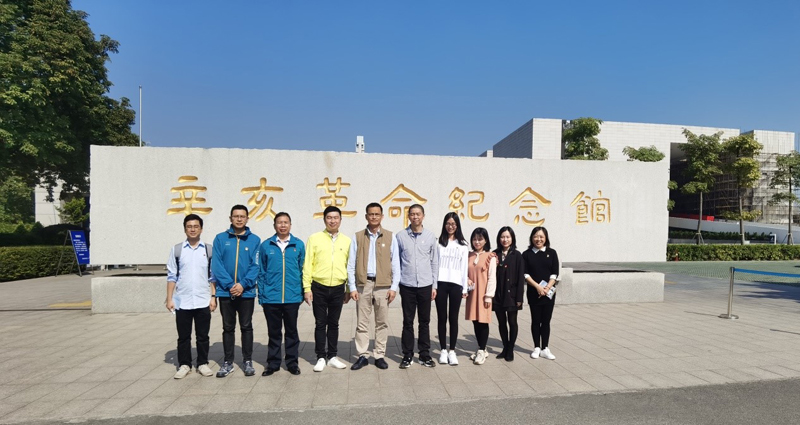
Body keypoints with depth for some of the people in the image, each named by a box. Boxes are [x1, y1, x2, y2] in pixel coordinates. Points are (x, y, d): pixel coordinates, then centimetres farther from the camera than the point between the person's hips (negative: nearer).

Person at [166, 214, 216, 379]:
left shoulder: (208, 249, 3)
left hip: (203, 302, 0)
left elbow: (213, 276, 4)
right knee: (183, 336, 10)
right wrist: (169, 299, -1)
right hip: (182, 301, 0)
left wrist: (213, 297, -2)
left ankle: (203, 363, 21)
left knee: (202, 336, 8)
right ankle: (184, 365, 22)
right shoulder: (176, 250, 4)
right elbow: (171, 276, 4)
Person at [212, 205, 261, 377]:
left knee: (246, 327, 9)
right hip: (225, 292, 1)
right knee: (228, 328, 11)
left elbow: (256, 266, -5)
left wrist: (243, 284, -16)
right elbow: (216, 265, -5)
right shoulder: (220, 239, 1)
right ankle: (228, 362, 23)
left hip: (247, 292, -1)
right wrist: (230, 285, -14)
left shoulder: (255, 240, 0)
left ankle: (247, 361, 20)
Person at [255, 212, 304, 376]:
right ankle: (273, 363, 26)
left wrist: (302, 292, 2)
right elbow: (261, 272, 4)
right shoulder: (265, 245, 1)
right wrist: (261, 295, 0)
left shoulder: (299, 245, 1)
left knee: (292, 331, 11)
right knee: (274, 332, 12)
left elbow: (302, 270, 5)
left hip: (292, 297, 0)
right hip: (271, 298, 0)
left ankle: (292, 362, 24)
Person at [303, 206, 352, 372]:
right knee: (320, 324, 6)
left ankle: (332, 356, 23)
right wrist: (307, 288, -6)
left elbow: (349, 266, 9)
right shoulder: (314, 238, -1)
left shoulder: (346, 241, 5)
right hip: (319, 288, -2)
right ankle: (321, 357, 18)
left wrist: (349, 289, 8)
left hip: (338, 288, 2)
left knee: (334, 324, 11)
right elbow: (307, 264, -2)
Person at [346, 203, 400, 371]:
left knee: (382, 322, 6)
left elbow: (395, 263, 4)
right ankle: (363, 356, 15)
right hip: (363, 284, 0)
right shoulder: (357, 237, 5)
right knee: (362, 322, 6)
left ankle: (380, 355, 17)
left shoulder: (390, 237, 4)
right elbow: (351, 264, 3)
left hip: (383, 285, 0)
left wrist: (394, 286, -3)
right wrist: (352, 287, -4)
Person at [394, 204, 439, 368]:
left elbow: (434, 262, 6)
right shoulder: (400, 236, -2)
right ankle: (407, 355, 17)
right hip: (407, 285, -1)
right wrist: (394, 286, -3)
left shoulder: (430, 236, 2)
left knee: (424, 322, 10)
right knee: (408, 322, 6)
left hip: (425, 285, 1)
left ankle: (425, 354, 21)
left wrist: (434, 285, 4)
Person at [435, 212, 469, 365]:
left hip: (456, 284, 1)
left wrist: (465, 288, 3)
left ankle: (452, 350, 13)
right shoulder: (439, 242, 4)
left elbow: (464, 267, 7)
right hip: (440, 283, 0)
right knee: (442, 317, 5)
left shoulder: (463, 245, 8)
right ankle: (443, 350, 15)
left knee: (453, 318, 4)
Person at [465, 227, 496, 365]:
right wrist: (466, 279, -8)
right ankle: (481, 349, 23)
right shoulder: (469, 256, 8)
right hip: (471, 293, 5)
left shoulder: (490, 257, -6)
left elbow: (492, 278, -8)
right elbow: (464, 272, 14)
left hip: (483, 294, -4)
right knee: (475, 321, 10)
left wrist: (488, 296, -11)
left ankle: (482, 351, 11)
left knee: (483, 321, 0)